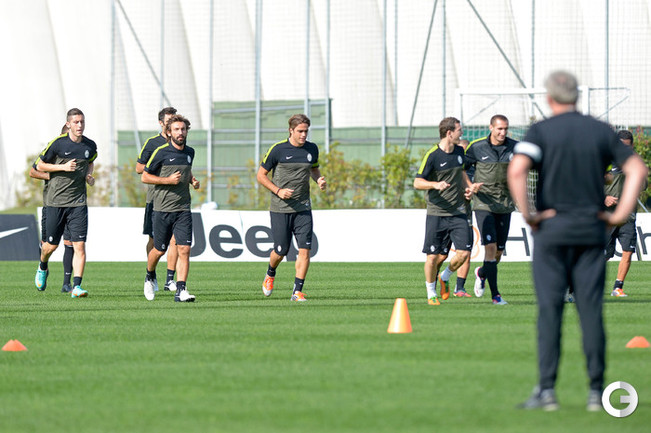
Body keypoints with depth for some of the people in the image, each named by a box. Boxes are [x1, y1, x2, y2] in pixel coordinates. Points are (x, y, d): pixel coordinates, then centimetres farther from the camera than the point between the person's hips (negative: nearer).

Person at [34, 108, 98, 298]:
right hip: (55, 201, -2)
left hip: (78, 202, 2)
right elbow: (40, 165, 0)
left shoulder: (90, 146, 4)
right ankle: (42, 268, 41)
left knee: (79, 245, -11)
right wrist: (63, 167, -13)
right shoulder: (58, 143, -8)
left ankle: (76, 286, -11)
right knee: (51, 245, 8)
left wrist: (89, 175, 6)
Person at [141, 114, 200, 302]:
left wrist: (193, 180, 8)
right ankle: (150, 276, 36)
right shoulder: (161, 152, -7)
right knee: (159, 250, 6)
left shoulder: (190, 152, 10)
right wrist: (168, 180, -13)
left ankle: (181, 290, -10)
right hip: (163, 208, -3)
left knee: (184, 249, -9)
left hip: (183, 209, 3)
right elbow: (145, 176, -2)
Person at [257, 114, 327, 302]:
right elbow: (261, 175, -1)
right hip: (280, 209, -3)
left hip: (303, 208, 3)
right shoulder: (277, 149, -8)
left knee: (305, 249, -9)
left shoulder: (312, 149, 5)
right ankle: (270, 275, 36)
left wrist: (319, 181, 2)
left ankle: (298, 291, -2)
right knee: (281, 251, 3)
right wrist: (278, 191, -14)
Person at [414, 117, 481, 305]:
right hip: (436, 213, -5)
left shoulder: (459, 151, 9)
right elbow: (417, 182, -11)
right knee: (433, 256, -3)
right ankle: (431, 294, 17)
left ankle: (445, 278, 22)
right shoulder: (432, 155, -10)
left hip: (458, 212, 5)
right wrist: (435, 184, -28)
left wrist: (468, 186, 12)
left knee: (464, 253, -7)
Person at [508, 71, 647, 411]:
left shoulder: (541, 131, -3)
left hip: (551, 229, -2)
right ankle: (596, 392, 1)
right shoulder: (601, 131, 8)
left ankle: (546, 390, -6)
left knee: (550, 309, -1)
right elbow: (637, 169, 2)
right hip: (592, 230, 2)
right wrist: (621, 214, 3)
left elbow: (516, 170, -19)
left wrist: (527, 214, -11)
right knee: (591, 310, 3)